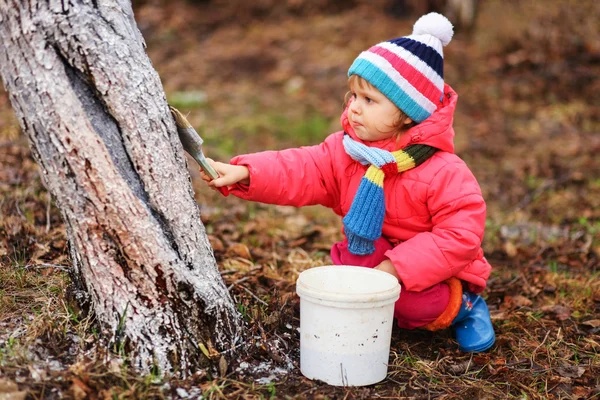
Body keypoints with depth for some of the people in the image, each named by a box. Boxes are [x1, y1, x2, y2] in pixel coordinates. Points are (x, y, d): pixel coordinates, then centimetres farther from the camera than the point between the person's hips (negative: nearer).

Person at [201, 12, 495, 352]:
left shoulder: (444, 173, -25)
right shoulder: (346, 151, -8)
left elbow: (461, 235, -28)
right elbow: (301, 170, -16)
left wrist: (396, 268, -32)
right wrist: (244, 173, -33)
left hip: (434, 276, -4)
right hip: (372, 256, 4)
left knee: (416, 303, -30)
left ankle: (464, 305, 3)